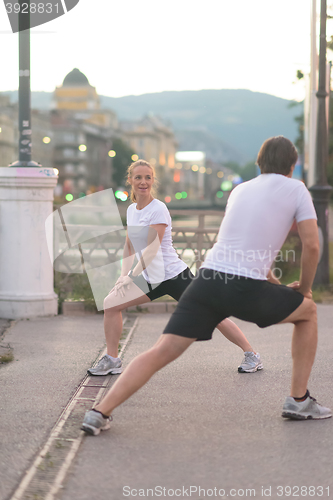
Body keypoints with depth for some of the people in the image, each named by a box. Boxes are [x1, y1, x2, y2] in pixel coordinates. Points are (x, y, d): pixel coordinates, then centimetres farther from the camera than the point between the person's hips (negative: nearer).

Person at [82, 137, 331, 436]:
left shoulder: (240, 190, 24)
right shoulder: (296, 189, 8)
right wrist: (304, 287, 19)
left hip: (208, 279, 4)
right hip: (246, 290, -4)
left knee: (161, 352, 1)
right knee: (308, 311, 23)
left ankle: (100, 413, -13)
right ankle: (299, 401, 22)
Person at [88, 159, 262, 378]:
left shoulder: (158, 209, -16)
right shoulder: (131, 210, 7)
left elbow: (152, 249, -22)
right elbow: (130, 246, 18)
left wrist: (132, 276, -23)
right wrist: (124, 274, 7)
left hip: (174, 275, -7)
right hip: (152, 278, 7)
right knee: (110, 304, -3)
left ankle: (252, 356, 8)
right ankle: (112, 360, 8)